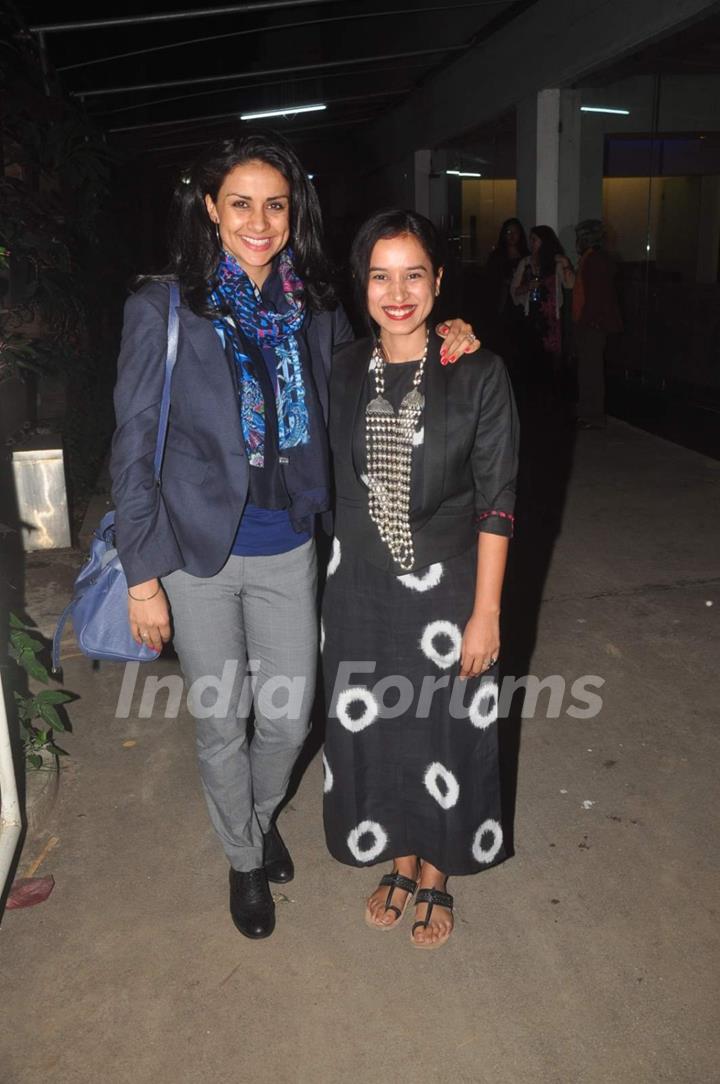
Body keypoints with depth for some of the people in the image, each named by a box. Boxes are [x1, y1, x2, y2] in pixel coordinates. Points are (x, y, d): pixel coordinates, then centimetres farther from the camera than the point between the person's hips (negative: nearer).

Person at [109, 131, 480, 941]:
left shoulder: (315, 308, 0)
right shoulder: (163, 308, -10)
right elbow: (133, 451, -8)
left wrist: (440, 343, -6)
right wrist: (142, 575, -9)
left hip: (289, 550, 3)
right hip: (199, 554, -3)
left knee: (290, 719, 14)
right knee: (222, 727, 12)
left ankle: (261, 816, 48)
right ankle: (244, 859, 40)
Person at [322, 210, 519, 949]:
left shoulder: (478, 375, -9)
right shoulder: (344, 372, 1)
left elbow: (496, 502, -9)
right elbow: (333, 480, 7)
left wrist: (485, 612, -11)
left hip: (445, 590, -3)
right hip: (361, 590, 4)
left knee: (444, 731, 12)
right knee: (374, 730, 15)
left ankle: (436, 876, 37)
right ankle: (401, 862, 41)